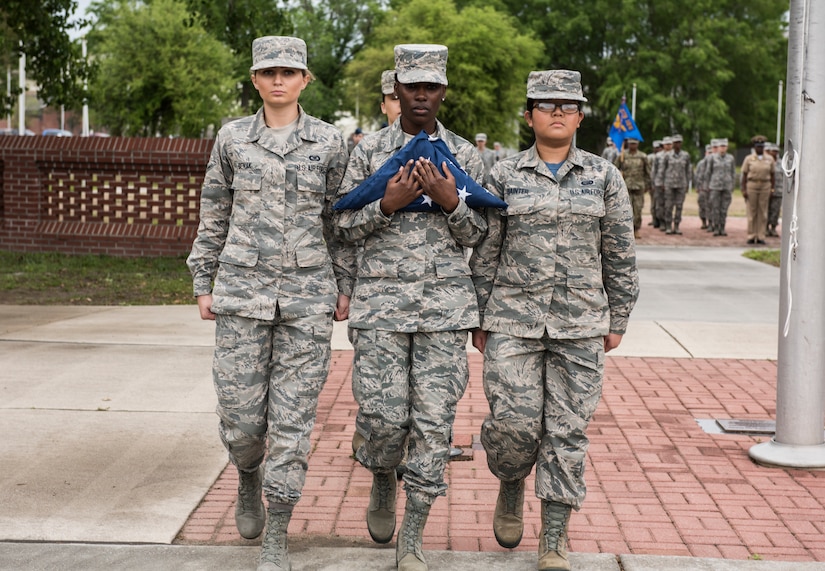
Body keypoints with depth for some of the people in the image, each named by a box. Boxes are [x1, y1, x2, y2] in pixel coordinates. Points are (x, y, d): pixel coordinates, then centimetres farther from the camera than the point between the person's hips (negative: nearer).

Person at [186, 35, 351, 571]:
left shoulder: (329, 142, 3)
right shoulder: (232, 138, 5)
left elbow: (339, 219, 9)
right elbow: (213, 216, 12)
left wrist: (344, 286, 5)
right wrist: (203, 283, 10)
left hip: (308, 294, -1)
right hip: (242, 291, 1)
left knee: (293, 416, -2)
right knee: (240, 413, 1)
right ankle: (249, 480, 36)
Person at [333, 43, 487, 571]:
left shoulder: (465, 155, 8)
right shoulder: (369, 150, 6)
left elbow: (475, 237, 9)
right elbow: (347, 226, 5)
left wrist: (450, 202, -10)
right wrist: (388, 203, -12)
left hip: (446, 300, 1)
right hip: (382, 297, -1)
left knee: (435, 418, -2)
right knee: (383, 413, -6)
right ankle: (383, 483, 28)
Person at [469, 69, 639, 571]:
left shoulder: (604, 176, 7)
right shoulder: (505, 176, 5)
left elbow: (620, 256, 10)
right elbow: (485, 254, 7)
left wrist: (617, 320, 8)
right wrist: (480, 321, 5)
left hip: (581, 326, 1)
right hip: (514, 321, -1)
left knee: (568, 429, 1)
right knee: (514, 421, -8)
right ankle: (511, 488, 26)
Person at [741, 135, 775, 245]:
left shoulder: (770, 159, 6)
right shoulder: (748, 159, 2)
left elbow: (772, 174, 9)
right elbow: (744, 175, 1)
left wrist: (772, 189, 3)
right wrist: (743, 189, -6)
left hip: (765, 186, 1)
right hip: (751, 186, -1)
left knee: (763, 213, 1)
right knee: (752, 212, 0)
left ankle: (760, 237, 5)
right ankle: (751, 237, 5)